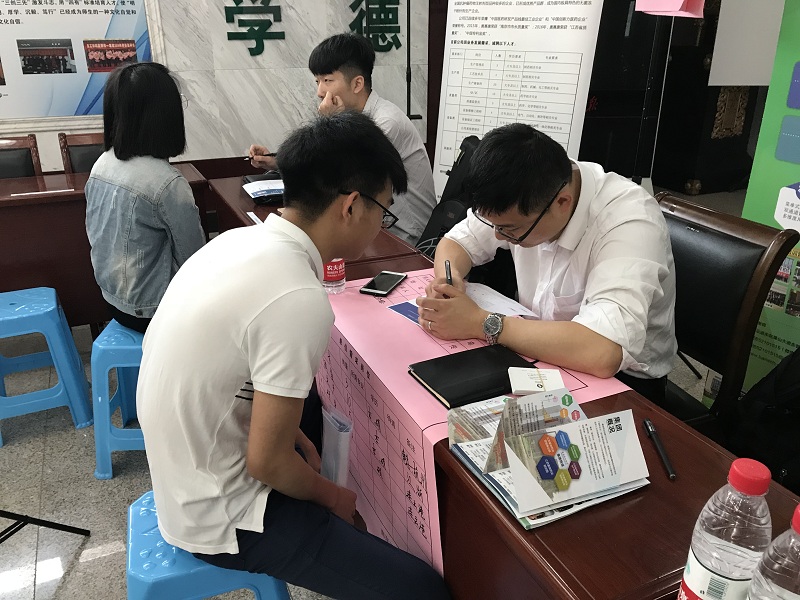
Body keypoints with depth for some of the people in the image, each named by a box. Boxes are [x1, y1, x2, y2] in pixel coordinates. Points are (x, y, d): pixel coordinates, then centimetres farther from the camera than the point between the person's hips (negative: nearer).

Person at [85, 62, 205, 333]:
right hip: (150, 311, -7)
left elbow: (96, 236, 8)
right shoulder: (168, 183, -27)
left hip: (113, 299, 7)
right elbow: (194, 259, -18)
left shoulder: (101, 165, -4)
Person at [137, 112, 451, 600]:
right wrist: (332, 497, -4)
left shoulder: (239, 240, -4)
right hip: (219, 516, -9)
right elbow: (268, 461, -23)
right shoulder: (299, 300, -30)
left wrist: (297, 438, 7)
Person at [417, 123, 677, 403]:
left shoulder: (629, 220, -30)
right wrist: (449, 278, -18)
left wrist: (479, 322, -34)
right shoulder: (517, 204, -11)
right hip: (541, 349, 6)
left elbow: (603, 353, -42)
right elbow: (455, 242, 6)